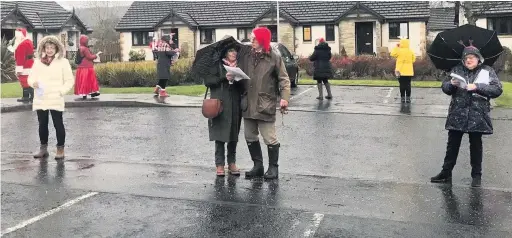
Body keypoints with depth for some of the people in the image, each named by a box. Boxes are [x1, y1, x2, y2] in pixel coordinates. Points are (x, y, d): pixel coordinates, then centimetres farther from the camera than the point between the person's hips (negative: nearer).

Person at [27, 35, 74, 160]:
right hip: (40, 99, 4)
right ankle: (43, 148, 22)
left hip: (56, 99, -4)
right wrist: (34, 83, -11)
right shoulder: (38, 62, 11)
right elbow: (31, 77, 12)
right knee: (42, 124, 11)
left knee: (58, 124, -1)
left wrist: (61, 91, -12)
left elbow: (69, 80, 1)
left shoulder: (63, 62, 2)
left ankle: (60, 149, 7)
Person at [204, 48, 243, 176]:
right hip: (220, 105, -3)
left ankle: (232, 163, 16)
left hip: (235, 107, 4)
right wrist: (224, 78, -14)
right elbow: (207, 81, -5)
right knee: (220, 135, -2)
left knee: (233, 135, 6)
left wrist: (237, 78, -9)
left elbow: (243, 88, 12)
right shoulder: (216, 65, 4)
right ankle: (220, 164, 5)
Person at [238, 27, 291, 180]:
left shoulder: (274, 57, -3)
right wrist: (233, 77, -7)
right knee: (250, 137, 12)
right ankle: (258, 166, 25)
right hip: (248, 104, 6)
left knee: (270, 138, -1)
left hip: (265, 104, -6)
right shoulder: (247, 57, 10)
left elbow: (283, 79, -5)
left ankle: (273, 167, 14)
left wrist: (284, 97, -15)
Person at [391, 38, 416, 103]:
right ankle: (408, 98, 4)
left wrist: (396, 47, 9)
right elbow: (413, 60, 6)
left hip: (400, 71, -2)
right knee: (408, 85, 5)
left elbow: (392, 54, 5)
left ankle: (402, 98, 5)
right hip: (409, 72, 2)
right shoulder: (411, 51, 1)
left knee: (402, 85, 3)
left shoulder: (399, 51, -8)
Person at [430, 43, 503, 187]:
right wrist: (451, 84, -17)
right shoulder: (457, 70, 8)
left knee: (476, 145, 8)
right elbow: (445, 88, 5)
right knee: (452, 144, 6)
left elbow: (497, 90, -6)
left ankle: (476, 175, 20)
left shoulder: (487, 72, 2)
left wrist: (477, 87, -16)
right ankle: (446, 173, 15)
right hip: (457, 114, 2)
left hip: (477, 115, -2)